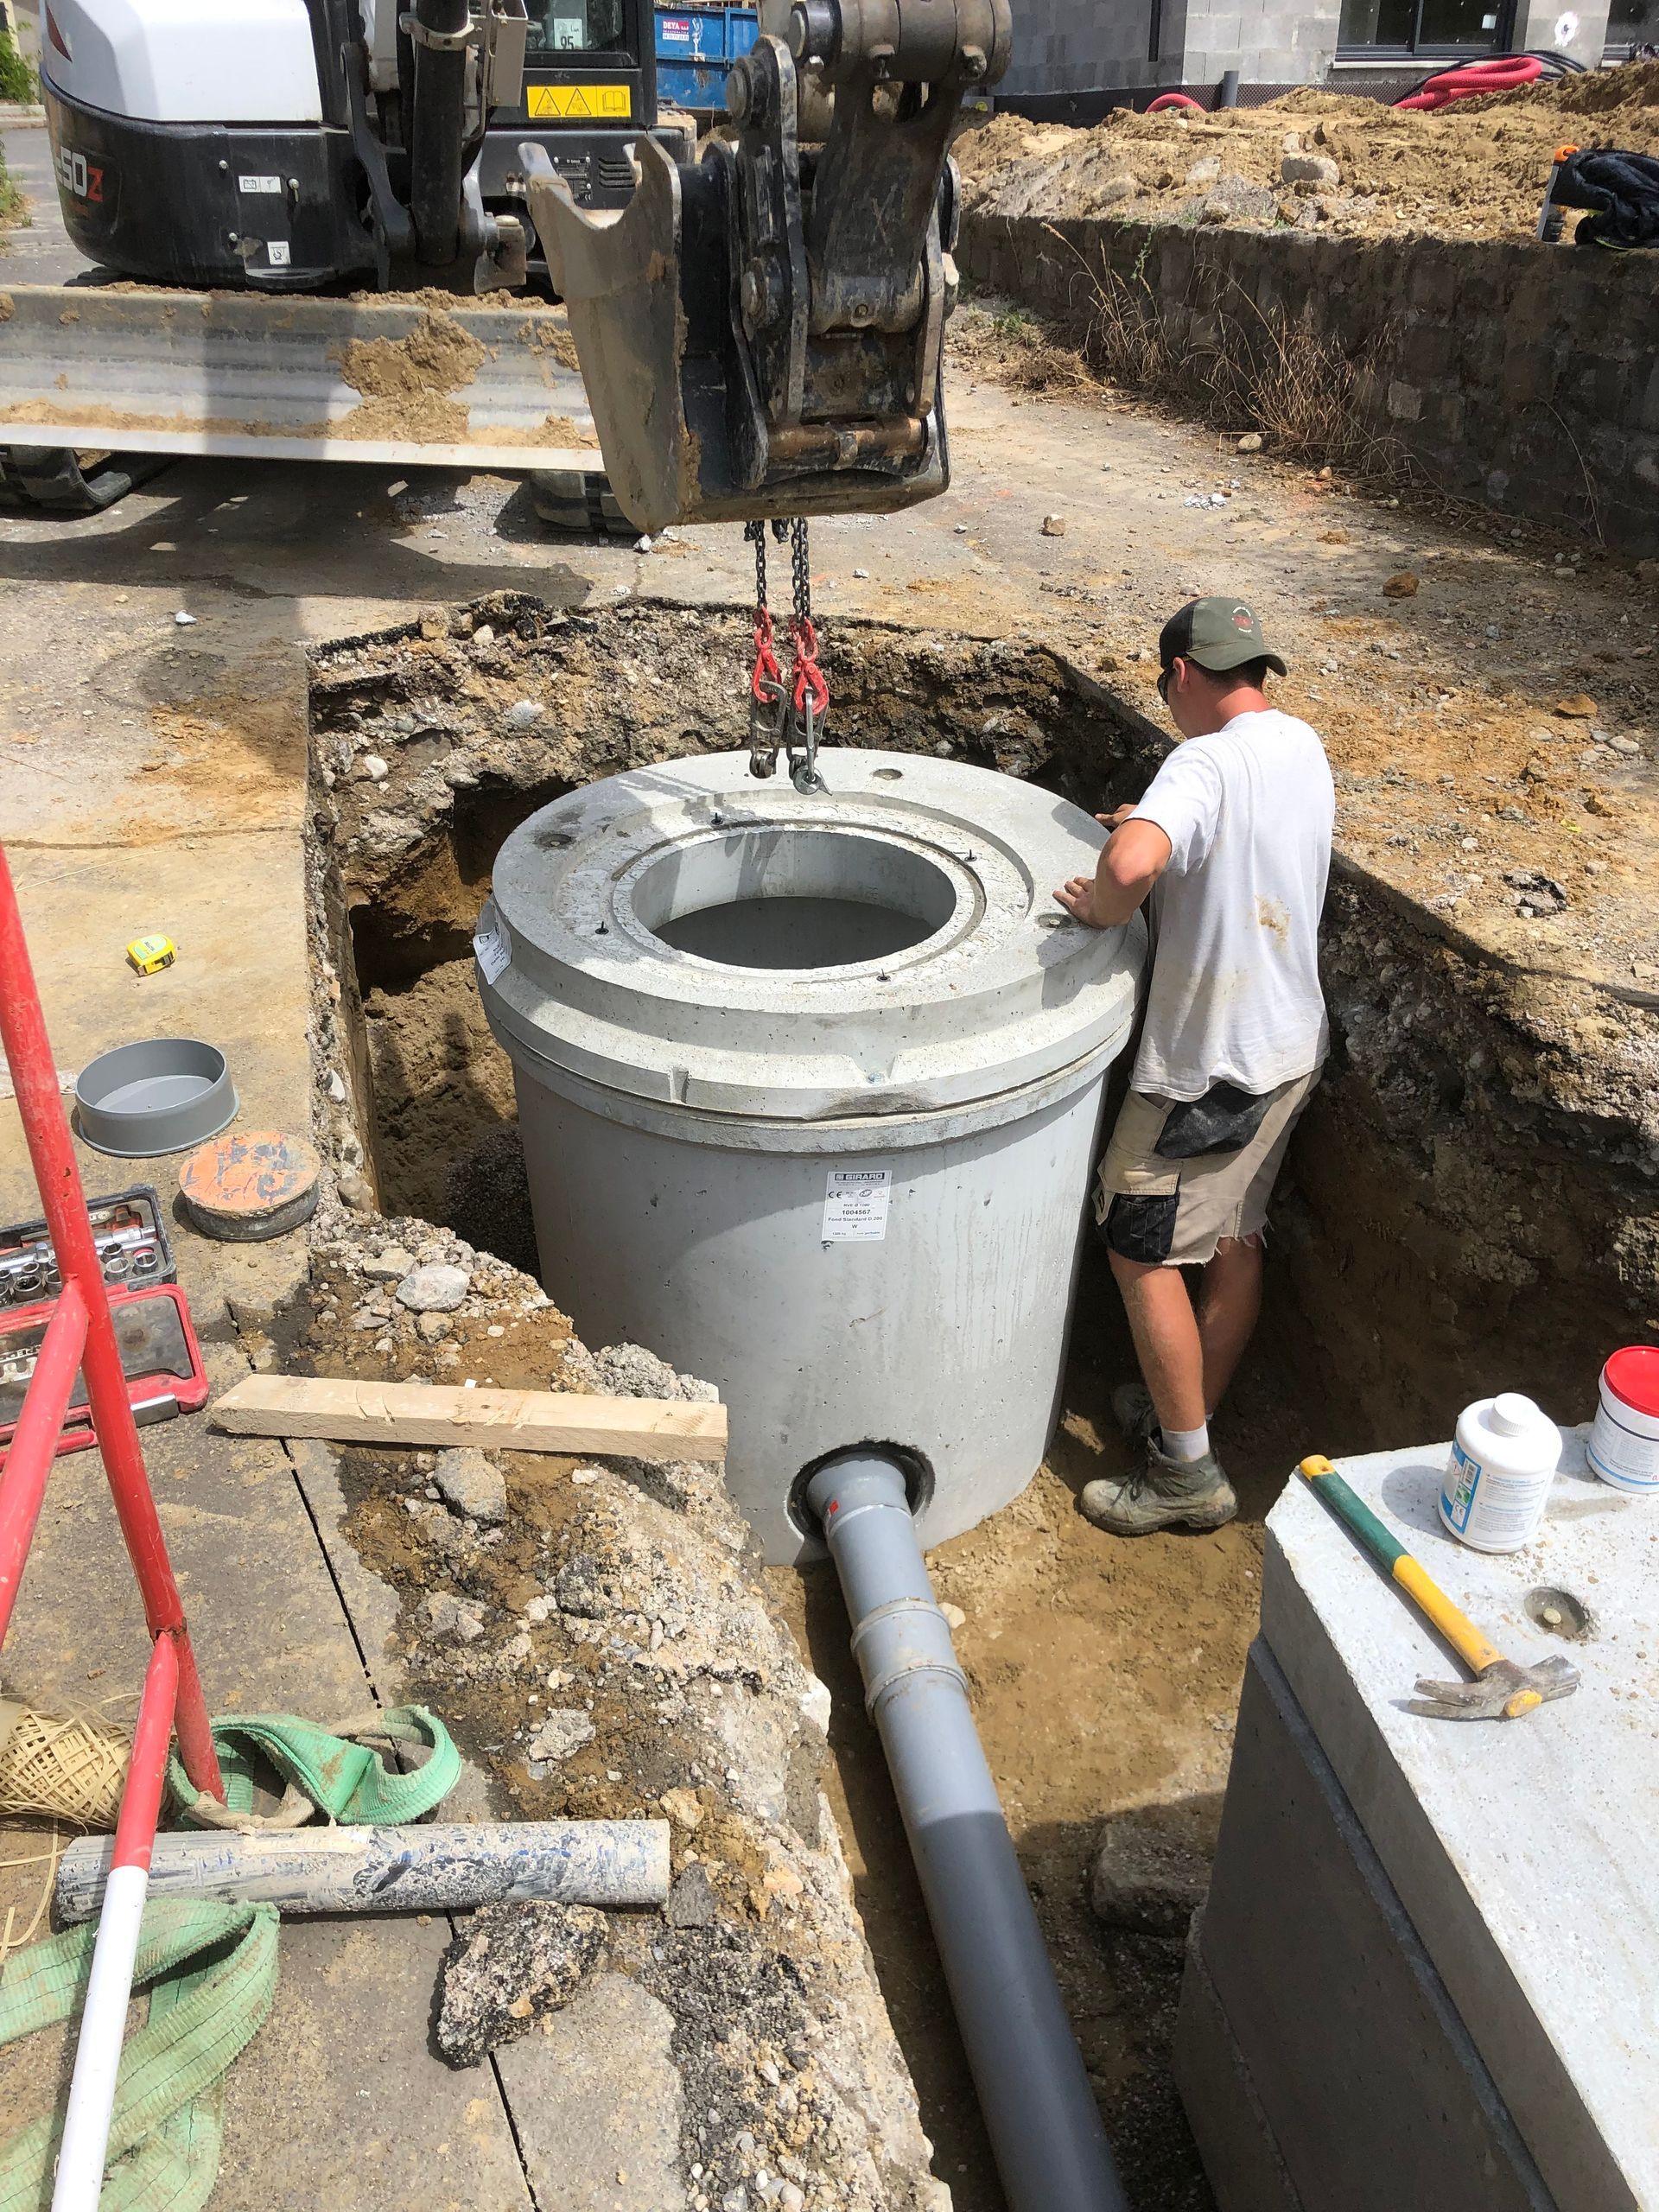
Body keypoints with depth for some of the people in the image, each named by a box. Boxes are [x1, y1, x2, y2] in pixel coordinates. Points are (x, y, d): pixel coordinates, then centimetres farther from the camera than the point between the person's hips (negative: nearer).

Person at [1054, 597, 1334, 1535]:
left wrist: (1102, 906, -22)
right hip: (1291, 1044, 9)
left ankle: (1187, 1472, 12)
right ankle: (1187, 1411, 35)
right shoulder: (1304, 747, 6)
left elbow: (1130, 864, -42)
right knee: (1236, 1239, 18)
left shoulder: (1206, 763, -23)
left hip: (1209, 1062, -9)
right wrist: (1167, 826, 17)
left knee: (1143, 1247, 3)